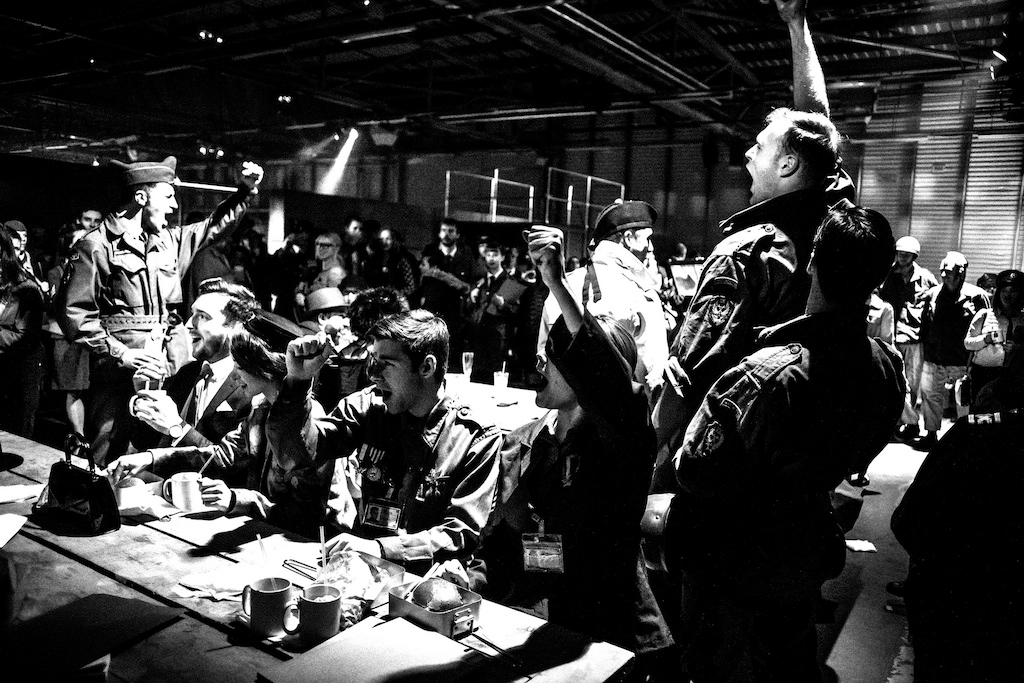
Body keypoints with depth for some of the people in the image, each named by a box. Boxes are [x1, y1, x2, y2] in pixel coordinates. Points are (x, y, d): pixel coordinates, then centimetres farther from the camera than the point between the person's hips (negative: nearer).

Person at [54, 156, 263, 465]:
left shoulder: (171, 240, 13)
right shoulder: (96, 246, -4)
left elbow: (215, 224, 27)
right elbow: (72, 311, -8)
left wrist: (245, 191, 17)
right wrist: (119, 353, -14)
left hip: (169, 367, 5)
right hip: (119, 370, -5)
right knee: (107, 463, 0)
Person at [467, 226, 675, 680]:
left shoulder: (620, 437, -8)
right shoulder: (523, 443, 11)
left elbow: (608, 378, -31)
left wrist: (557, 282, -36)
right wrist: (470, 585, 0)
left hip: (605, 639, -5)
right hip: (521, 626, 5)